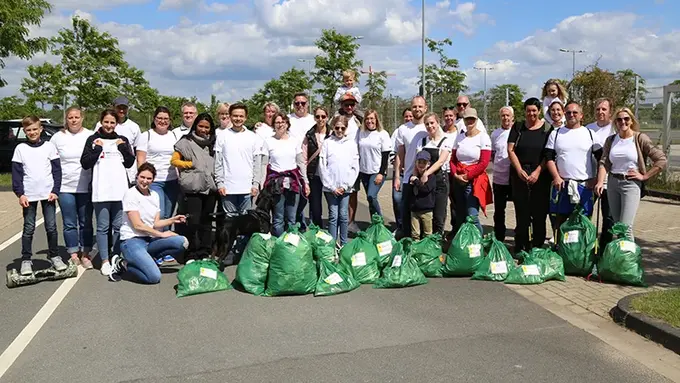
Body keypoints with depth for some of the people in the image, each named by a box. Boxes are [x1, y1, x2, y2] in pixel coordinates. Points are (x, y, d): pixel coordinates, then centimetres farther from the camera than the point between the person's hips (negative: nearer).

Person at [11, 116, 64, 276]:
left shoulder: (49, 146, 2)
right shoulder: (20, 149, 3)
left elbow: (57, 170, 2)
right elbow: (16, 173, 2)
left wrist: (55, 191, -6)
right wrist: (20, 194, -7)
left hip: (48, 194, 0)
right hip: (29, 195, 0)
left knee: (51, 227, 5)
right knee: (28, 228, 5)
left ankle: (54, 256, 17)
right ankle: (26, 260, 13)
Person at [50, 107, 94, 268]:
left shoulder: (91, 136, 2)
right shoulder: (58, 137, 5)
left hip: (86, 187, 0)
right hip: (65, 188, 1)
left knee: (86, 223, 6)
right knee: (70, 224, 6)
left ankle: (85, 254, 15)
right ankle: (73, 254, 16)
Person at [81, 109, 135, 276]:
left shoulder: (122, 140, 14)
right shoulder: (93, 140, 7)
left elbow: (130, 162, 8)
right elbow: (85, 163, 0)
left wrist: (123, 147, -2)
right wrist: (97, 148, -8)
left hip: (120, 189, 2)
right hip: (101, 190, -2)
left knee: (119, 226, 6)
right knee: (103, 227, 1)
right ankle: (105, 261, 6)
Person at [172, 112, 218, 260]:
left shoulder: (213, 143, 14)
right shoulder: (186, 142, 3)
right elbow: (174, 160, 2)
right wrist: (191, 164, -8)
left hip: (210, 187, 4)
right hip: (193, 188, -4)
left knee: (206, 222, 8)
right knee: (193, 222, -7)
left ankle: (204, 254, 16)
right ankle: (191, 255, 4)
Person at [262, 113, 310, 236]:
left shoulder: (294, 142, 11)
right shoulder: (268, 142, 3)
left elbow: (301, 163, 13)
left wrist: (306, 182, 8)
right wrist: (263, 185, -5)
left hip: (293, 182, 3)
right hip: (276, 183, -2)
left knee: (291, 219, 5)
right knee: (278, 219, -2)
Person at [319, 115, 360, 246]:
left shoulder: (352, 144, 6)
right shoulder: (327, 143, 2)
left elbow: (355, 167, 3)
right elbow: (322, 166, -2)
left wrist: (346, 186, -5)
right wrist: (332, 187, -7)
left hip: (346, 187, 1)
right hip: (330, 187, -1)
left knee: (344, 215, 5)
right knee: (333, 216, 1)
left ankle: (344, 243, 14)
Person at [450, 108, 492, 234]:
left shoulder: (483, 137, -4)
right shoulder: (459, 137, 11)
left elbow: (484, 163, -10)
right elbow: (453, 159, 12)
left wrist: (467, 176, -11)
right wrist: (455, 174, -5)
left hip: (475, 180, -5)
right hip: (458, 180, 5)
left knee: (472, 217, -13)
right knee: (460, 217, 9)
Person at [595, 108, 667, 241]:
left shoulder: (640, 139, -5)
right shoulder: (610, 140, 9)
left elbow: (661, 160, -7)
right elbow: (604, 163, 0)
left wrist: (644, 176, -8)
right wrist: (600, 182, -14)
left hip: (631, 184, -5)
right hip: (612, 183, 5)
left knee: (625, 226, -12)